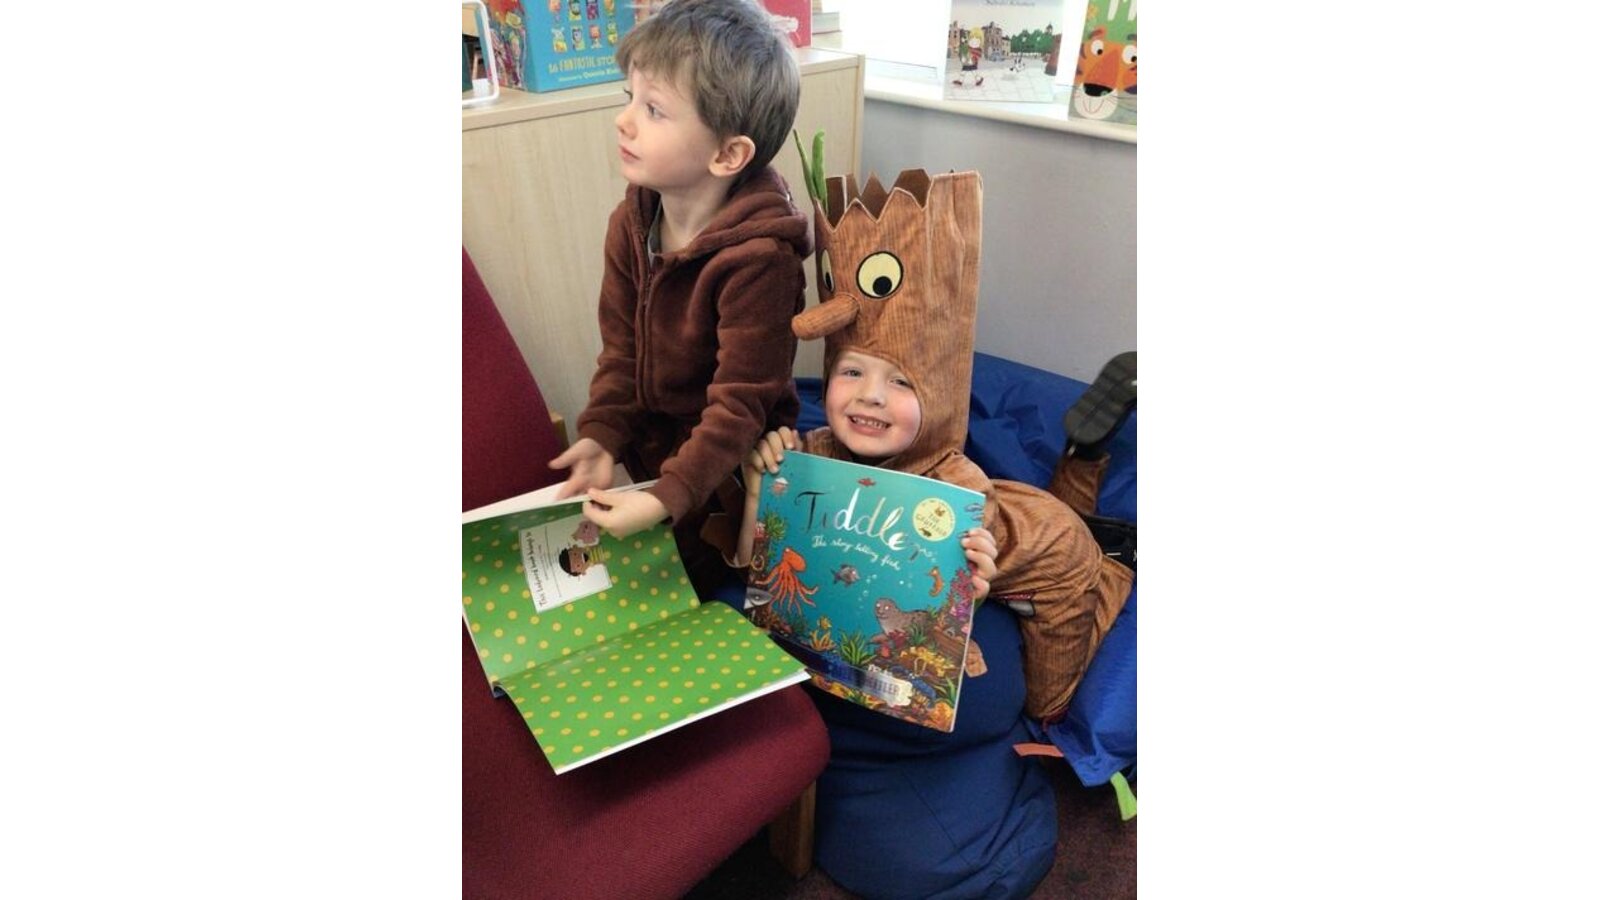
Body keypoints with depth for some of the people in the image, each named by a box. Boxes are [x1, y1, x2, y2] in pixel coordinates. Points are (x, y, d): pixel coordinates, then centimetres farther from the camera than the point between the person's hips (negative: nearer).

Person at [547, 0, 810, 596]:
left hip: (726, 473, -6)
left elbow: (739, 402, -27)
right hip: (647, 445, 7)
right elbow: (621, 350, 0)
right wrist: (601, 436, -14)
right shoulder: (630, 223, -6)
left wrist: (668, 499, -32)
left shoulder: (759, 258, -29)